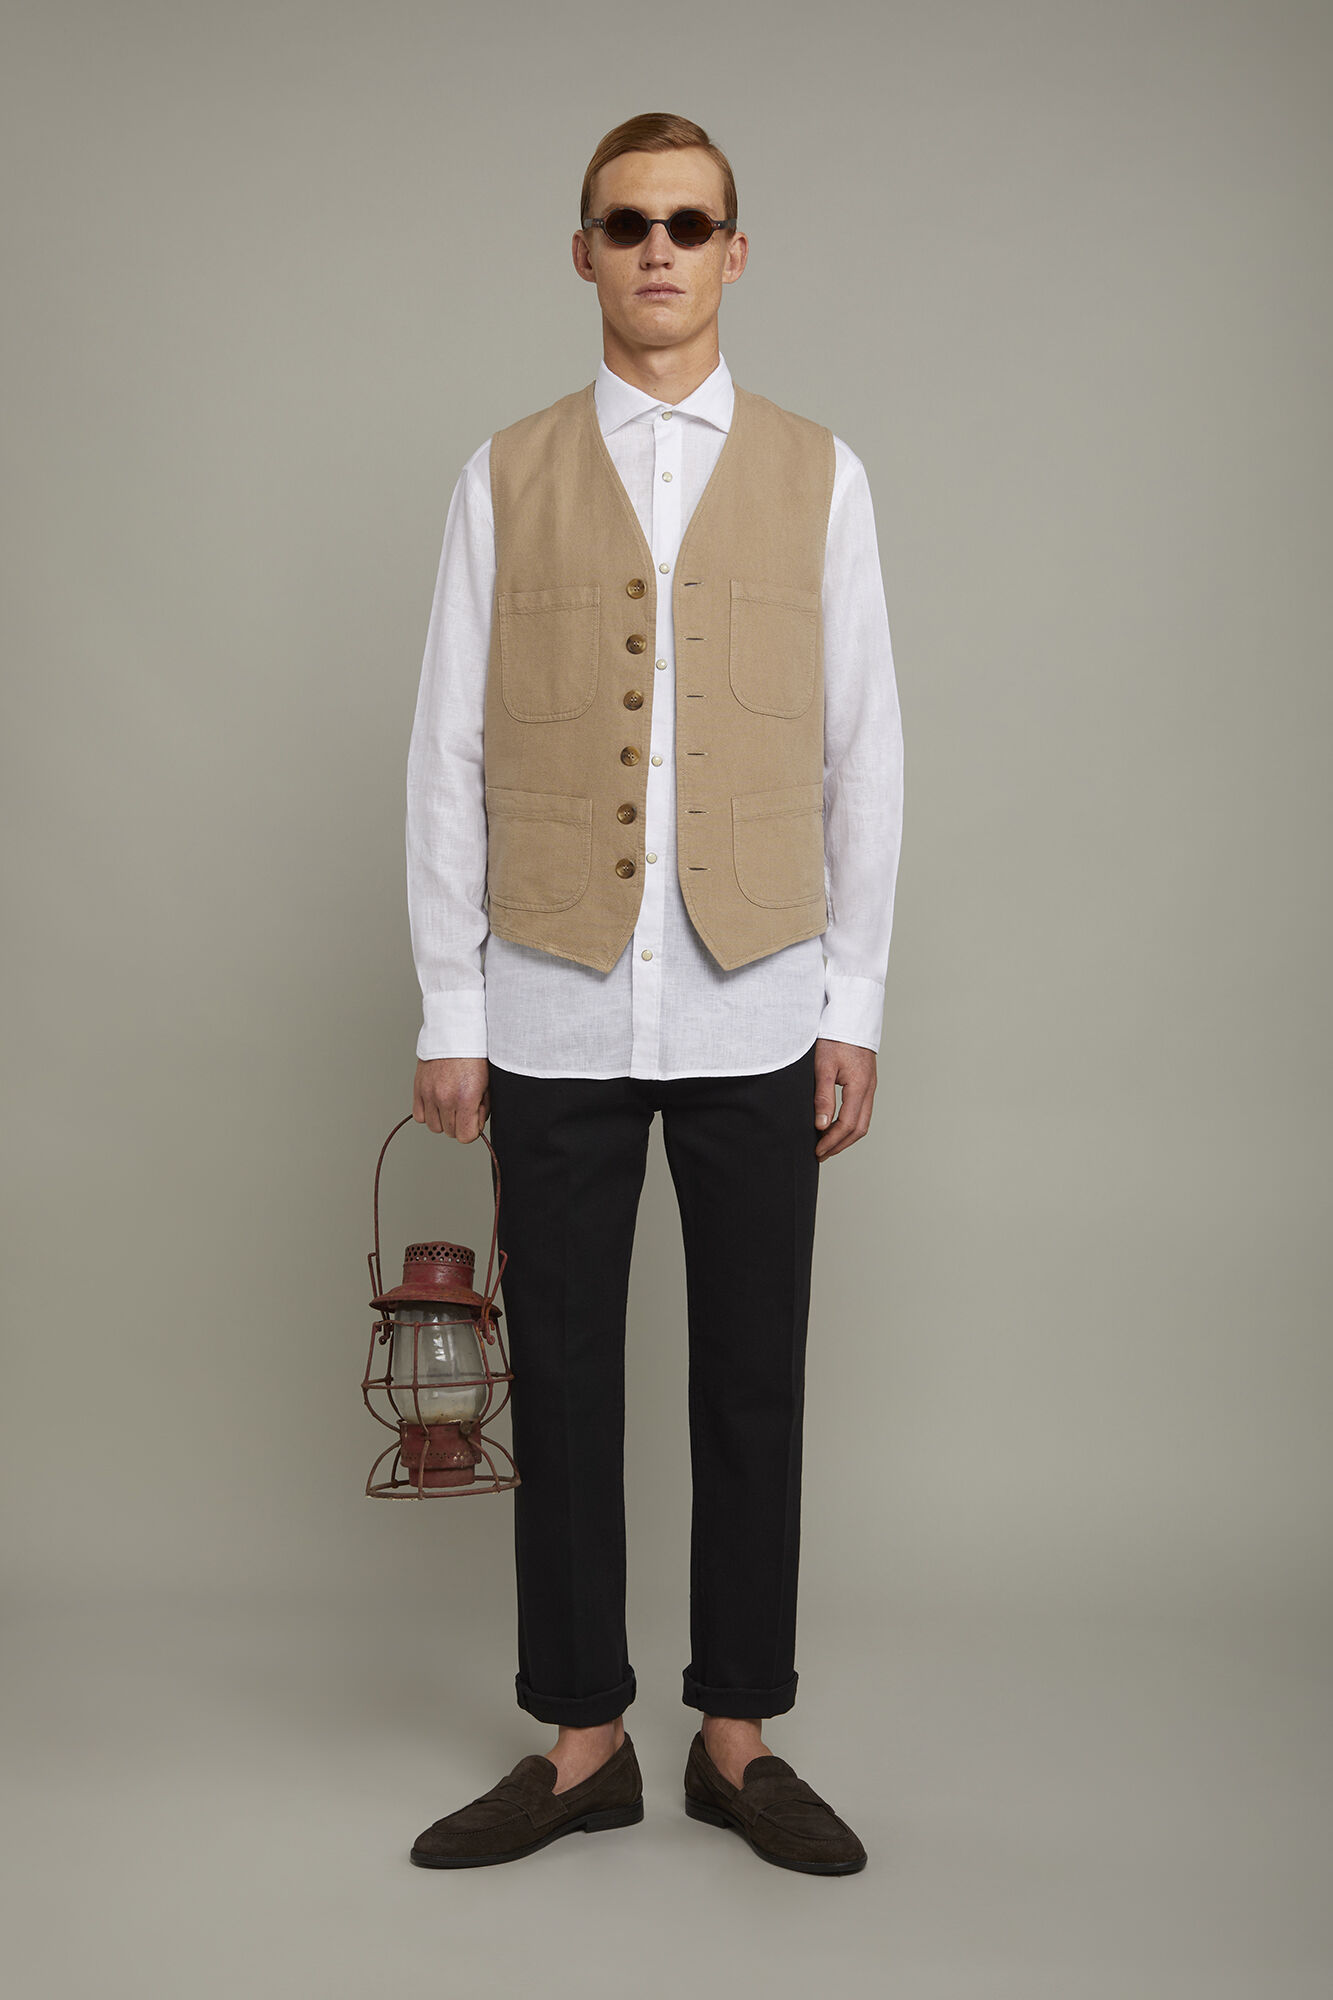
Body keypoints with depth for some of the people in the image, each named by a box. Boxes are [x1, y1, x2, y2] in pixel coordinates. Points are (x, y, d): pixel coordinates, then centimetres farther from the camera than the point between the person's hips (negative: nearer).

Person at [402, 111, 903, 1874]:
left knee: (754, 1382, 7)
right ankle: (581, 1744, 22)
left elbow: (862, 752, 5)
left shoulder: (817, 475, 7)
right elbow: (449, 756, 4)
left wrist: (855, 1005, 1)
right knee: (563, 1381, 7)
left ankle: (739, 1739, 23)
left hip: (753, 1009, 0)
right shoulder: (506, 478, 7)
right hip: (556, 1011, 0)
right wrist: (449, 1012, 0)